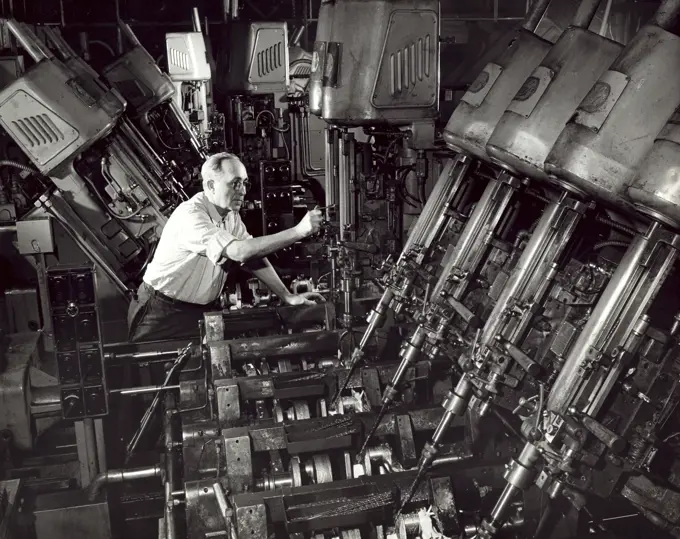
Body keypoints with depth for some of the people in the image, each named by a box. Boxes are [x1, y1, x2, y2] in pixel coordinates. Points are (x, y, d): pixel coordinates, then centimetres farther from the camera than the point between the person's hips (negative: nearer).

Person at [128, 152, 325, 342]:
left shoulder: (231, 215, 0)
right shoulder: (190, 215, -27)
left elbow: (254, 256, 1)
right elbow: (240, 252, -38)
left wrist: (288, 296, -8)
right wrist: (299, 231, -40)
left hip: (205, 308, 7)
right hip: (163, 313, -7)